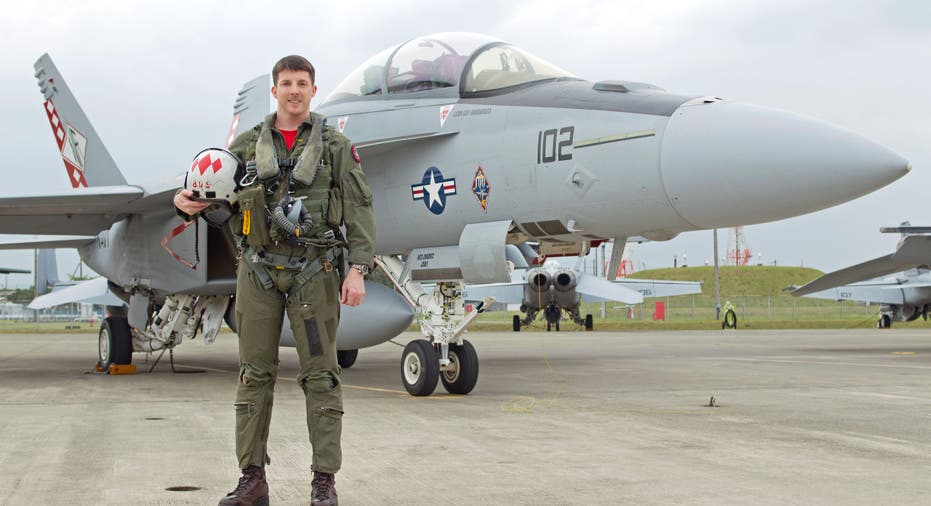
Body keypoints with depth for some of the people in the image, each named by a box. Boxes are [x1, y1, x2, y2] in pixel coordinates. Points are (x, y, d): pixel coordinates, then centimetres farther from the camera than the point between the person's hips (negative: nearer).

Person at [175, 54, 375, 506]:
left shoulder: (335, 147, 5)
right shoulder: (247, 145, 11)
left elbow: (359, 211, 0)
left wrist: (357, 269, -11)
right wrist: (188, 200, -8)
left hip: (313, 273, -2)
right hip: (258, 270, 2)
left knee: (320, 375, -1)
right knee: (255, 375, 4)